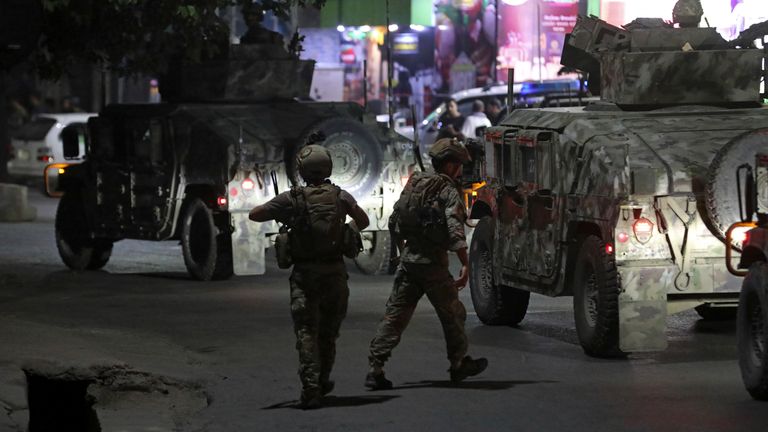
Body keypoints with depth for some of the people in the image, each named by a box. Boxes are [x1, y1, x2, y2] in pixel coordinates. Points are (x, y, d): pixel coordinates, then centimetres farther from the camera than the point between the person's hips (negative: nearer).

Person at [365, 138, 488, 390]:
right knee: (452, 314, 13)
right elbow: (454, 229, -24)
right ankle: (459, 365, 27)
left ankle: (375, 370, -6)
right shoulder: (448, 191, -10)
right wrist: (465, 265, -26)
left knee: (395, 315, 3)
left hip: (408, 262, 6)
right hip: (433, 265, -6)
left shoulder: (413, 185, 10)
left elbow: (394, 222, 18)